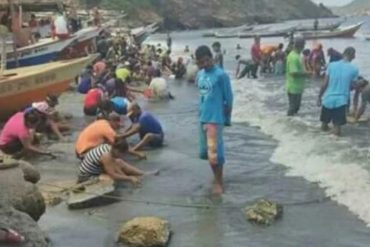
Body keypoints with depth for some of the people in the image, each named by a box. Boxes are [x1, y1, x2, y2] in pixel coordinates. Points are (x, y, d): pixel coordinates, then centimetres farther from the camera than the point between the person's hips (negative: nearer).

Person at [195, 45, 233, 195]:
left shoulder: (221, 75, -14)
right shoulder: (200, 75, 7)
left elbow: (228, 99, -8)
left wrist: (227, 119, -2)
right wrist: (202, 112, 15)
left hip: (215, 118, -7)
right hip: (203, 118, 7)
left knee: (214, 151, -6)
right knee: (206, 151, 13)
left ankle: (219, 182, 8)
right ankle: (217, 178, 29)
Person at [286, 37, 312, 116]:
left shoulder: (296, 55, 11)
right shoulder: (294, 57, -23)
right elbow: (294, 73, -28)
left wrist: (304, 72, 8)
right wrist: (305, 74, -18)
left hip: (297, 87, 10)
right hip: (294, 88, -10)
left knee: (296, 106, 18)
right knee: (293, 107, -1)